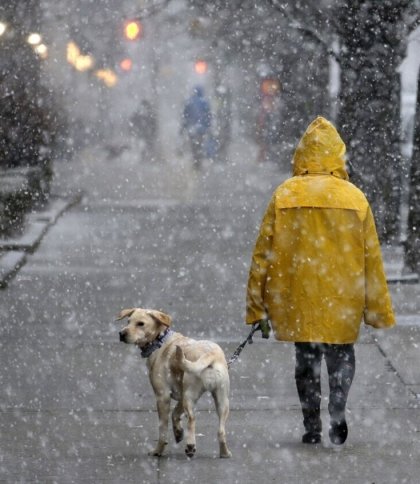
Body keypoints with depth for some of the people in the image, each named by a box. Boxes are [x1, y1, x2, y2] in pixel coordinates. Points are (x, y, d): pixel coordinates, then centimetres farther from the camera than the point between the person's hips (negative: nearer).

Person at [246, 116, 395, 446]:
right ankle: (337, 411, -8)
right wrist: (379, 310, 10)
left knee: (306, 359, 14)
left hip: (297, 300, 0)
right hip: (343, 302, 0)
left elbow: (263, 254, -2)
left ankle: (312, 427, 10)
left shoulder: (284, 196, -3)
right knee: (341, 356, 14)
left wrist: (257, 308, 5)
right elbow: (371, 259, 1)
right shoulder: (355, 199, -2)